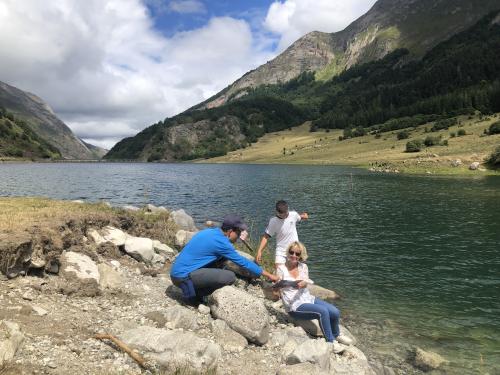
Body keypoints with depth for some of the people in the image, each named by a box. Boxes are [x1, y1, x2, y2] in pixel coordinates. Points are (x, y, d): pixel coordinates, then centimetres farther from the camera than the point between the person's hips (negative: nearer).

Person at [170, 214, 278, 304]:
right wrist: (267, 274, -1)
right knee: (230, 277, -17)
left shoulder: (211, 231, 9)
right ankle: (193, 295, -2)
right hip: (183, 276, -9)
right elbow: (242, 262, -10)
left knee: (221, 257, 17)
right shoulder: (220, 241, -16)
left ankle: (194, 289, 12)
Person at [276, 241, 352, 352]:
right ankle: (331, 342, -9)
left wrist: (302, 283, -36)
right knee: (323, 311, -27)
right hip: (294, 306, -5)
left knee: (335, 312, -10)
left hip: (308, 298, 5)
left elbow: (305, 283, -13)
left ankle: (336, 335, 21)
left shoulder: (303, 267, 5)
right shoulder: (281, 269, -5)